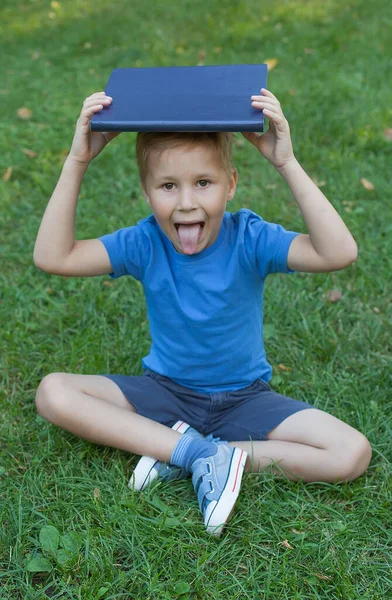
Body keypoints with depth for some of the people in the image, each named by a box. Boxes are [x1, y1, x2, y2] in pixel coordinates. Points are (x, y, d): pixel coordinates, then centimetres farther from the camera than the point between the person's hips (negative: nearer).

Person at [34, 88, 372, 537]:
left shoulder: (248, 239, -20)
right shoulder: (145, 243, -14)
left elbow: (339, 254, -36)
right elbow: (52, 256, -23)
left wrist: (287, 164, -41)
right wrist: (76, 163, -28)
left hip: (244, 397, -1)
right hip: (165, 392, 1)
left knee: (352, 454, -21)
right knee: (52, 392, -19)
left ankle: (178, 453, -17)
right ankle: (202, 452, -21)